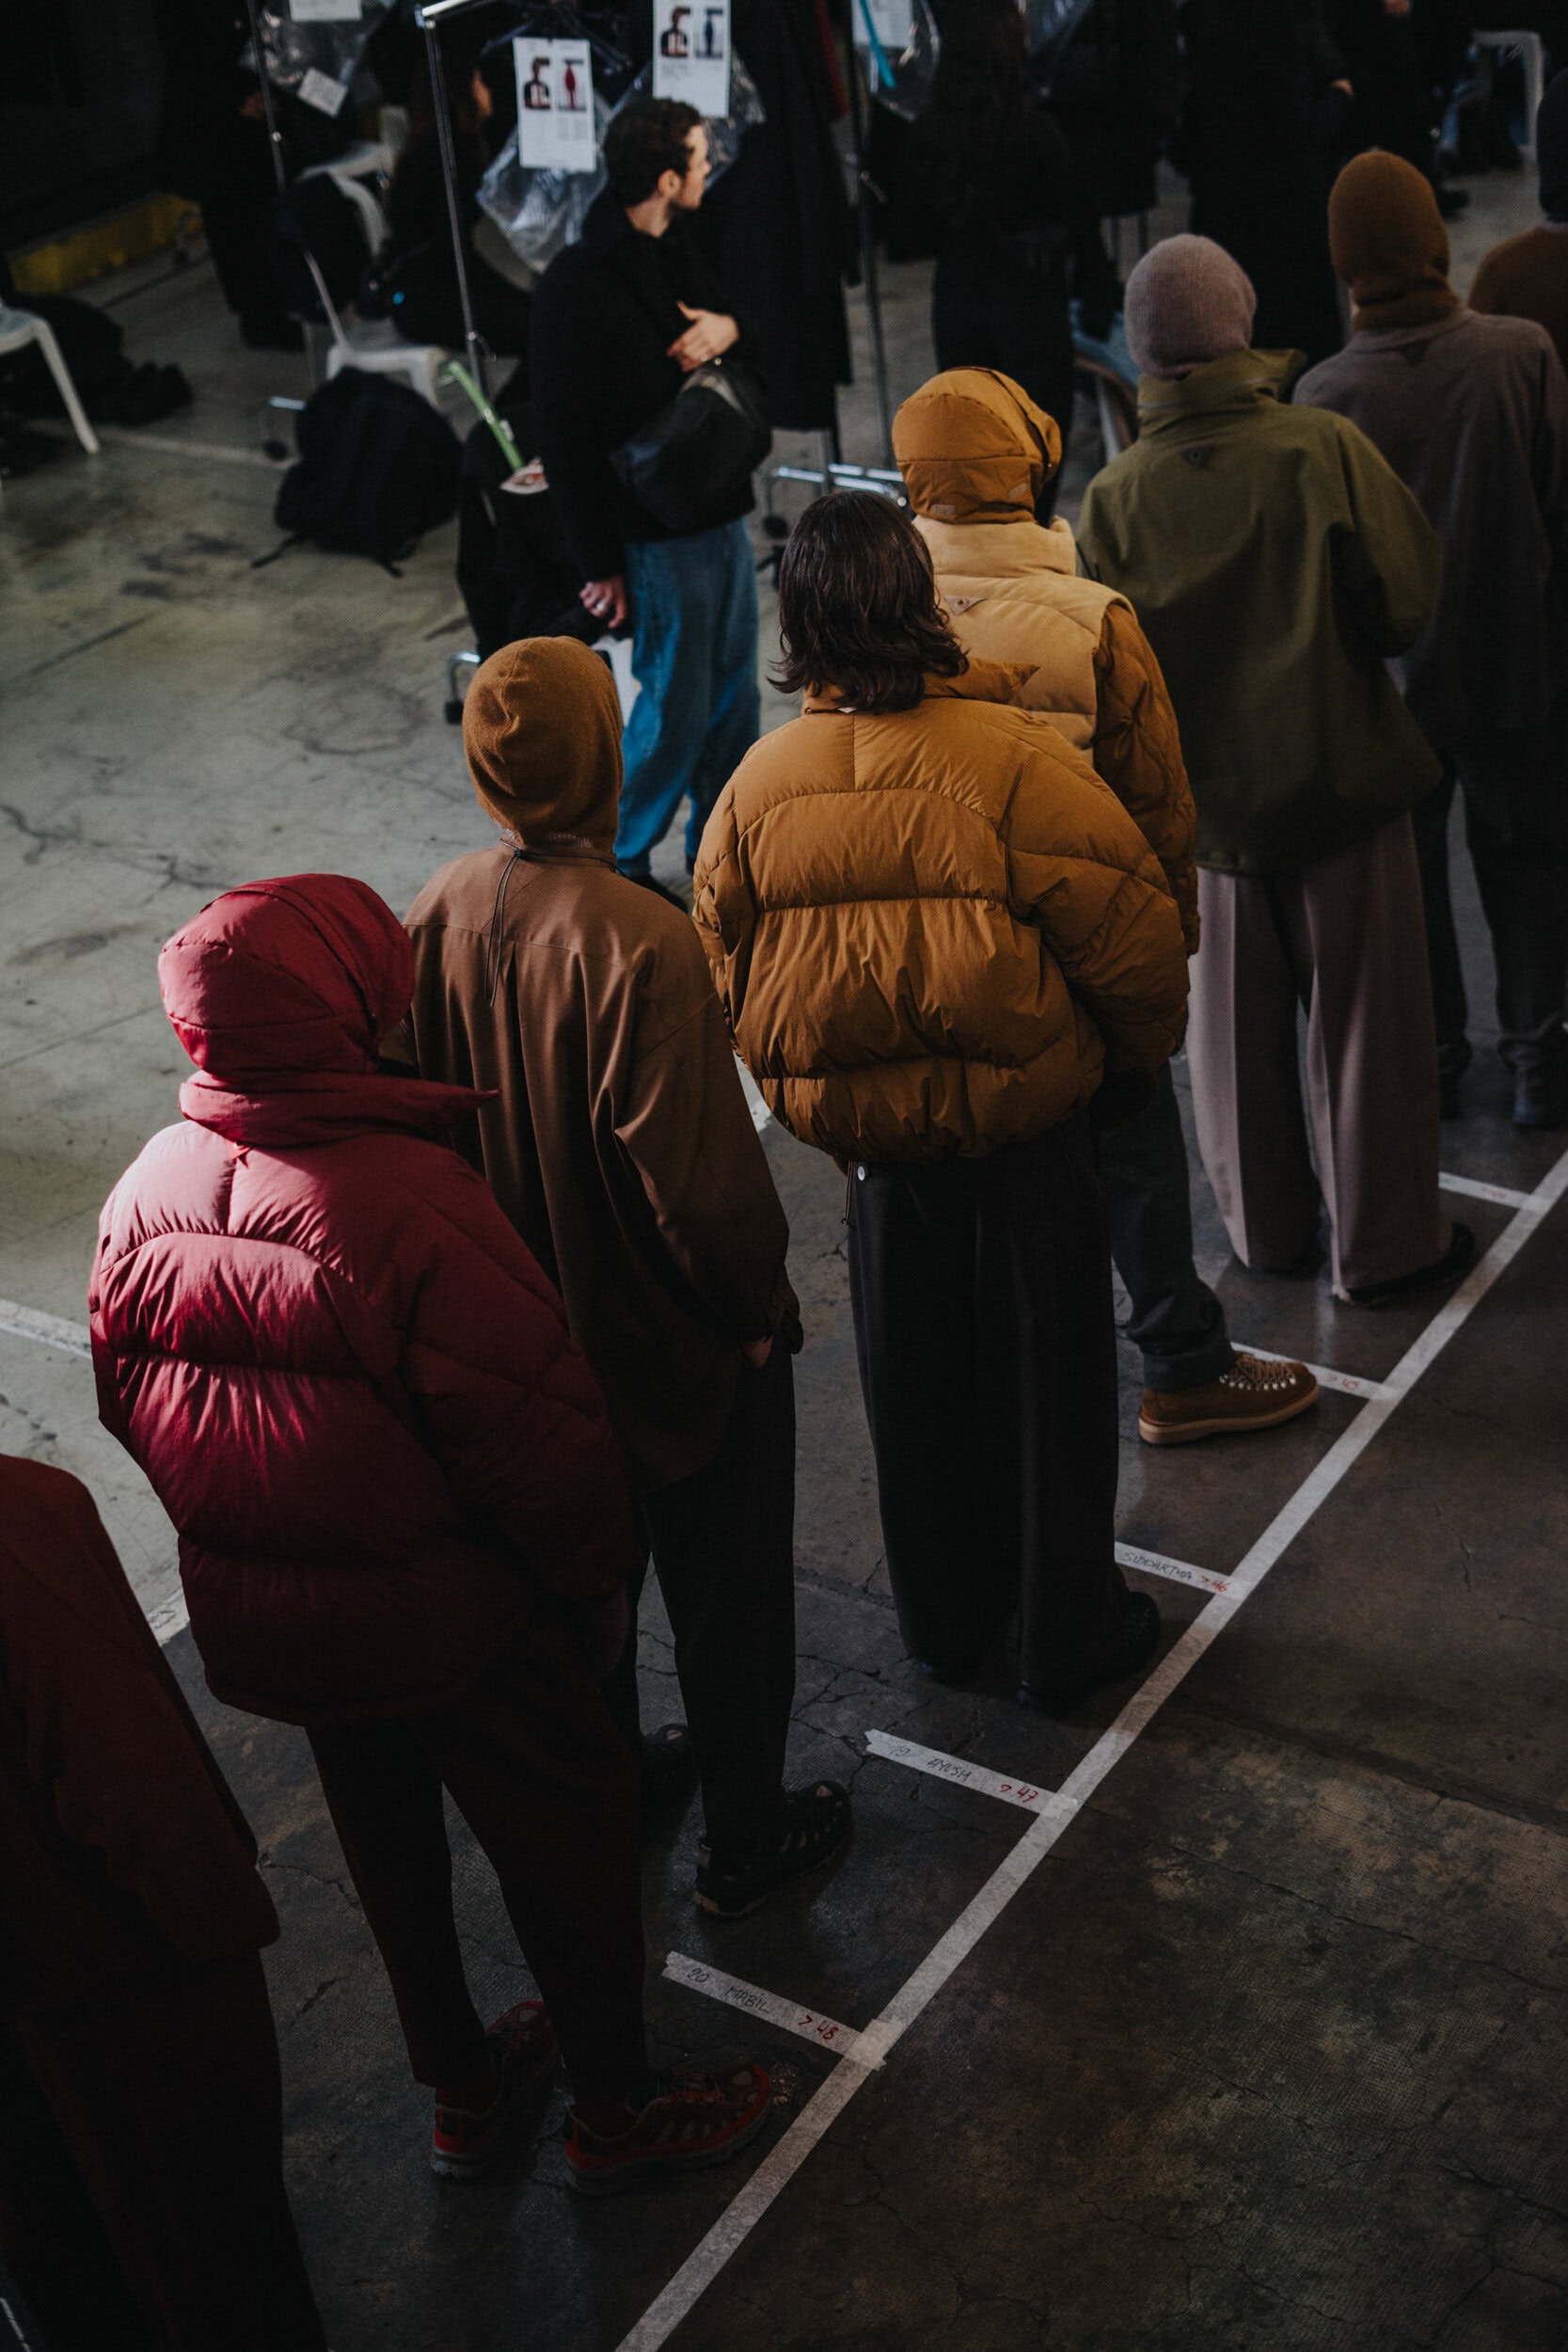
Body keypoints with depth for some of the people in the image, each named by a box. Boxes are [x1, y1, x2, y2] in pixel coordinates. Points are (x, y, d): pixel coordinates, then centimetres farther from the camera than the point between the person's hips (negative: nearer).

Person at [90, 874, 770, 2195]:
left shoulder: (144, 1199, -9)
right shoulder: (408, 1203, -30)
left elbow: (129, 1404, 4)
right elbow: (537, 1430, -24)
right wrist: (599, 1574, -6)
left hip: (253, 1622, 6)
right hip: (449, 1619, -6)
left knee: (388, 1840, 25)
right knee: (565, 1837, 16)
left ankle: (463, 2086, 46)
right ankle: (617, 2110, 35)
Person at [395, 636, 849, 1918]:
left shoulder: (435, 920, -11)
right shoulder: (640, 944, -30)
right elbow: (697, 1175, -26)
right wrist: (759, 1303, -8)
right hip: (673, 1334, -6)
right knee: (725, 1591, 16)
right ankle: (744, 1836, 34)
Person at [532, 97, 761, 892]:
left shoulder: (679, 248, 7)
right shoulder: (577, 284, -19)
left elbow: (765, 349, 18)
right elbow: (566, 435, -16)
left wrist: (729, 330, -7)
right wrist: (599, 561, -15)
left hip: (721, 508, 8)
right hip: (657, 529, -8)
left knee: (736, 692, 16)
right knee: (677, 707, 1)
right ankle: (617, 858, 20)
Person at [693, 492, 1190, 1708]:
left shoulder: (758, 784, -7)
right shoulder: (1015, 757, -20)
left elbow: (726, 973, 3)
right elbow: (1130, 936, -15)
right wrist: (1139, 1048, 6)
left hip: (868, 1136, 4)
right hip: (1024, 1120, -3)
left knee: (913, 1379, 21)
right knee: (1048, 1375, 14)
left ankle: (946, 1615, 37)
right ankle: (1069, 1630, 29)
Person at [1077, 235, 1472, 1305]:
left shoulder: (1113, 499, -10)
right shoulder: (1323, 446, -15)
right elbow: (1409, 599, -12)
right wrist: (1331, 642, 7)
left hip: (1208, 794, 2)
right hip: (1341, 775, -2)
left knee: (1238, 1028, 18)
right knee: (1365, 1022, 10)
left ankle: (1266, 1228, 32)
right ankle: (1387, 1243, 21)